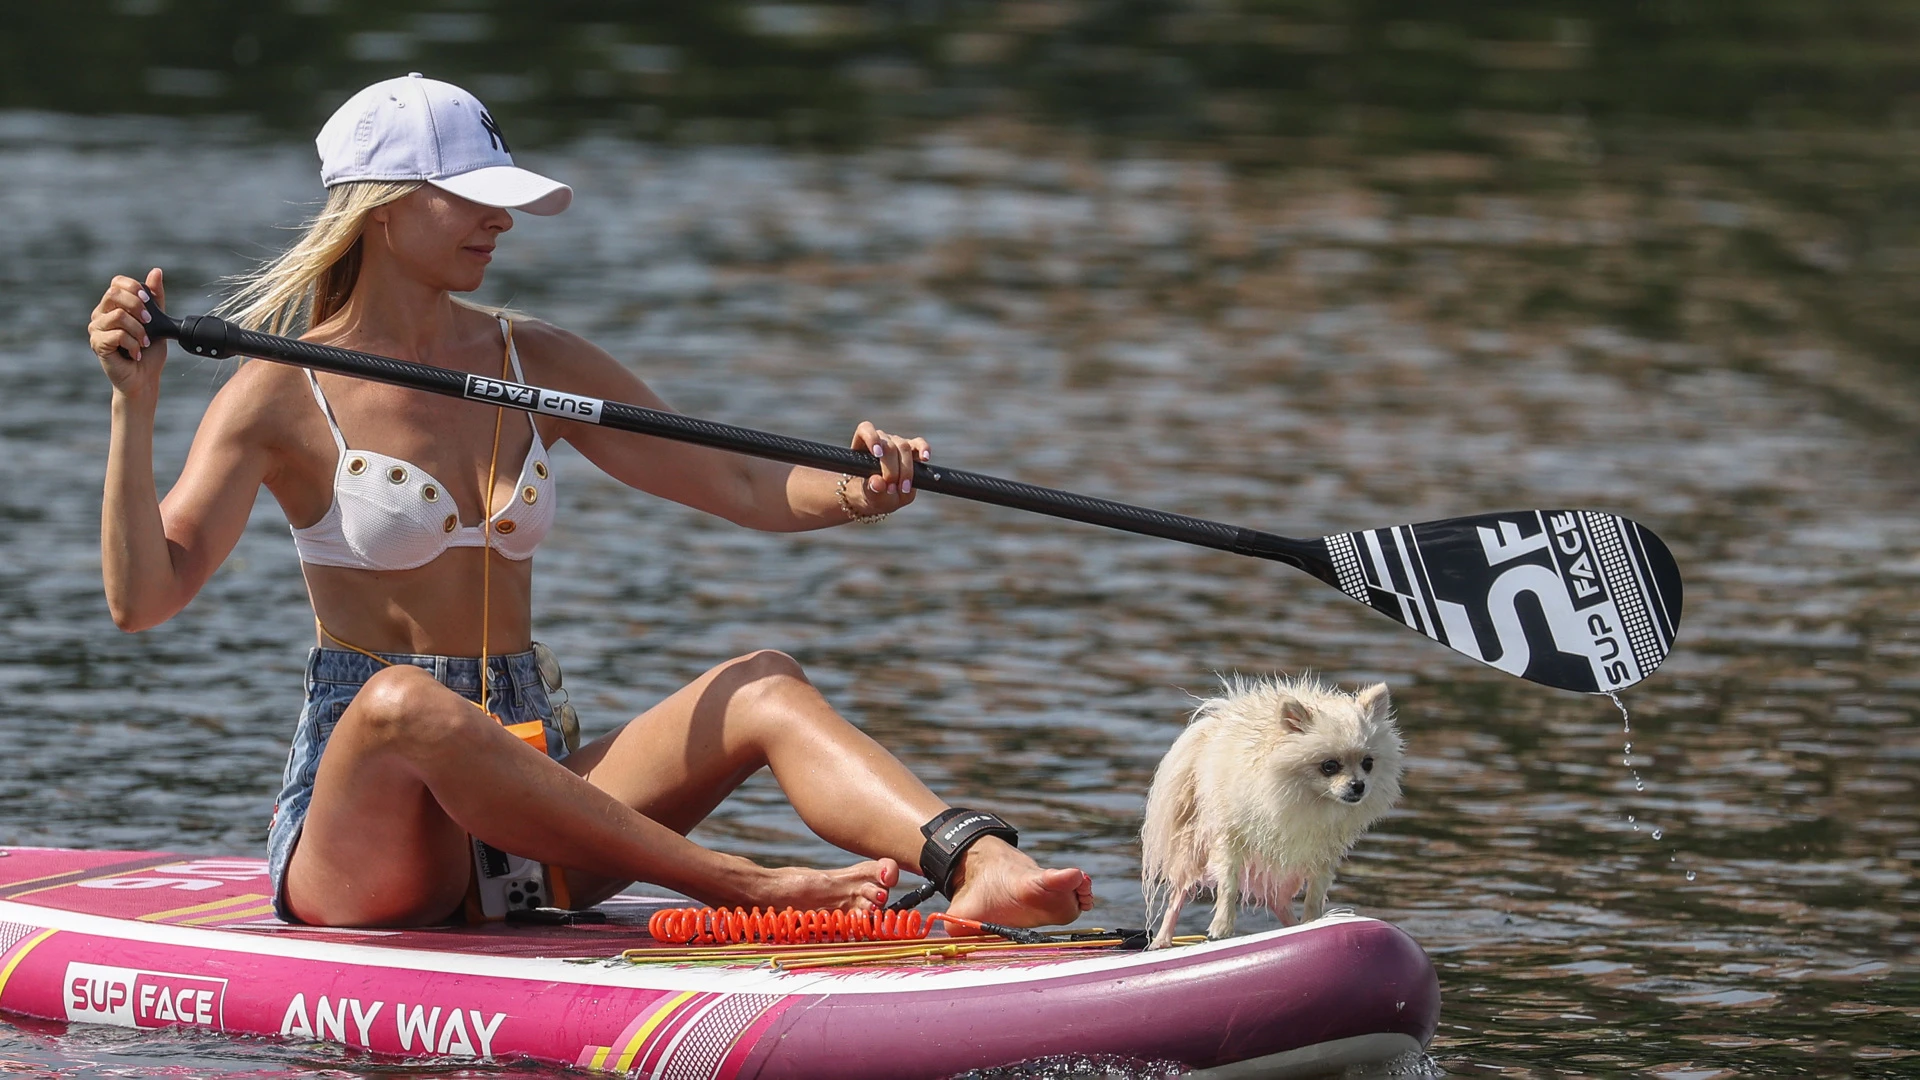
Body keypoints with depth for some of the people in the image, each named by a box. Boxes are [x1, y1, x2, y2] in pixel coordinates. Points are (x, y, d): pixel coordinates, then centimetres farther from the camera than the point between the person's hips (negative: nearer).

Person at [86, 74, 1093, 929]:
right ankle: (745, 885, -41)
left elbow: (739, 486, 10)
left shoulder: (536, 364, 12)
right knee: (408, 703, -38)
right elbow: (142, 598, -14)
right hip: (357, 816, -5)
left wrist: (852, 495, -11)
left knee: (764, 684, -16)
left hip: (521, 790, 5)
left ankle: (981, 865, -43)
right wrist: (134, 408, -27)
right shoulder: (285, 398, -4)